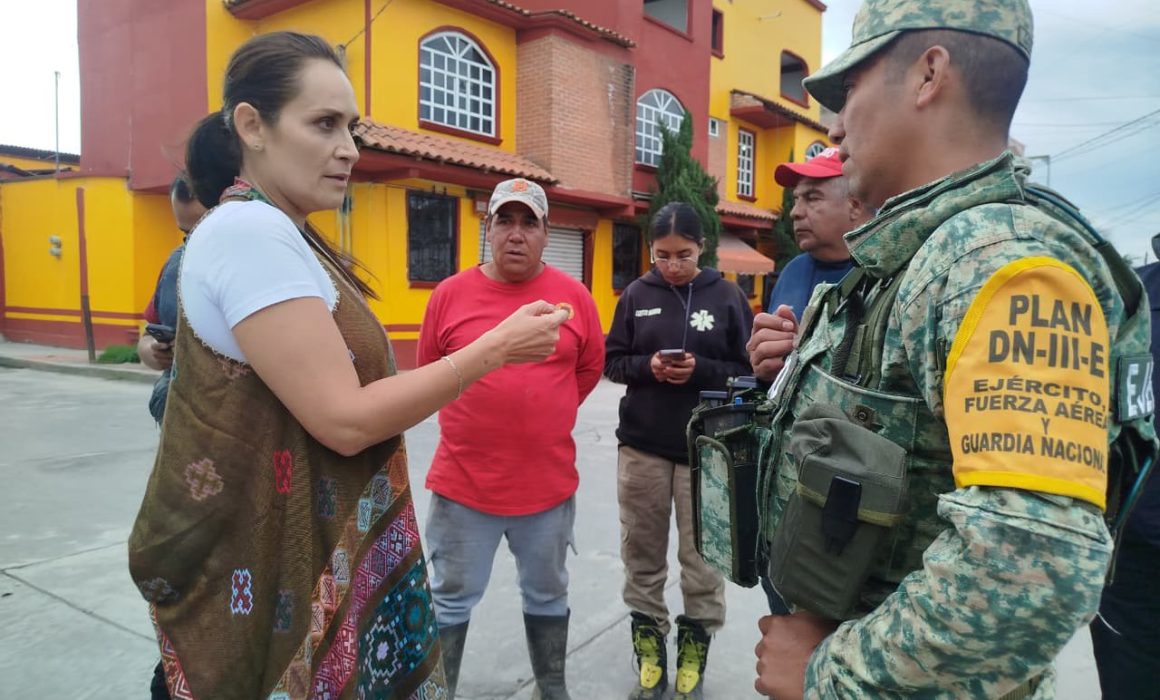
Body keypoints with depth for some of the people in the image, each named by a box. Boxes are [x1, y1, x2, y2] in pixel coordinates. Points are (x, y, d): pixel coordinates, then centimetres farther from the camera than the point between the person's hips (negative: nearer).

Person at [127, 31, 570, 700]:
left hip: (313, 554, 10)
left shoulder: (278, 235, 11)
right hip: (270, 576, -9)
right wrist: (495, 348, -19)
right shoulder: (250, 231, -20)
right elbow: (345, 419, -24)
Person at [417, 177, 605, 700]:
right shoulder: (450, 293, -4)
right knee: (450, 602, 13)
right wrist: (475, 420, 7)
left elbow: (590, 367, 10)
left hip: (549, 483, 1)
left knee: (547, 596, 20)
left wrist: (545, 415, 8)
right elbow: (427, 370, 8)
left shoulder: (573, 296, -2)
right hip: (463, 483, -1)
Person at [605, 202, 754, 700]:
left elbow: (750, 372, 0)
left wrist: (700, 370, -17)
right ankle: (649, 644, 29)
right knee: (642, 555, 10)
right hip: (642, 446, 2)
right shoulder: (637, 295, 4)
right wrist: (648, 366, -13)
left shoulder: (728, 297, -1)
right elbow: (612, 362, 7)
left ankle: (695, 648, 28)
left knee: (702, 558, 6)